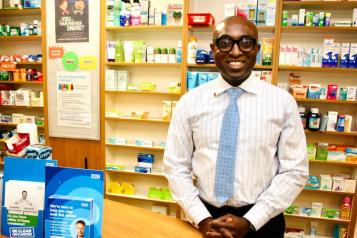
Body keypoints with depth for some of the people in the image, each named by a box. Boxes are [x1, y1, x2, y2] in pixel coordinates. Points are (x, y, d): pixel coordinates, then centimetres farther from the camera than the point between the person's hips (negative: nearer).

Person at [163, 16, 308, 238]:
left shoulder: (283, 101, -8)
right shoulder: (190, 101, -6)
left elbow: (295, 171, -6)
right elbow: (175, 167, -4)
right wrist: (203, 219, -11)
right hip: (206, 216, 1)